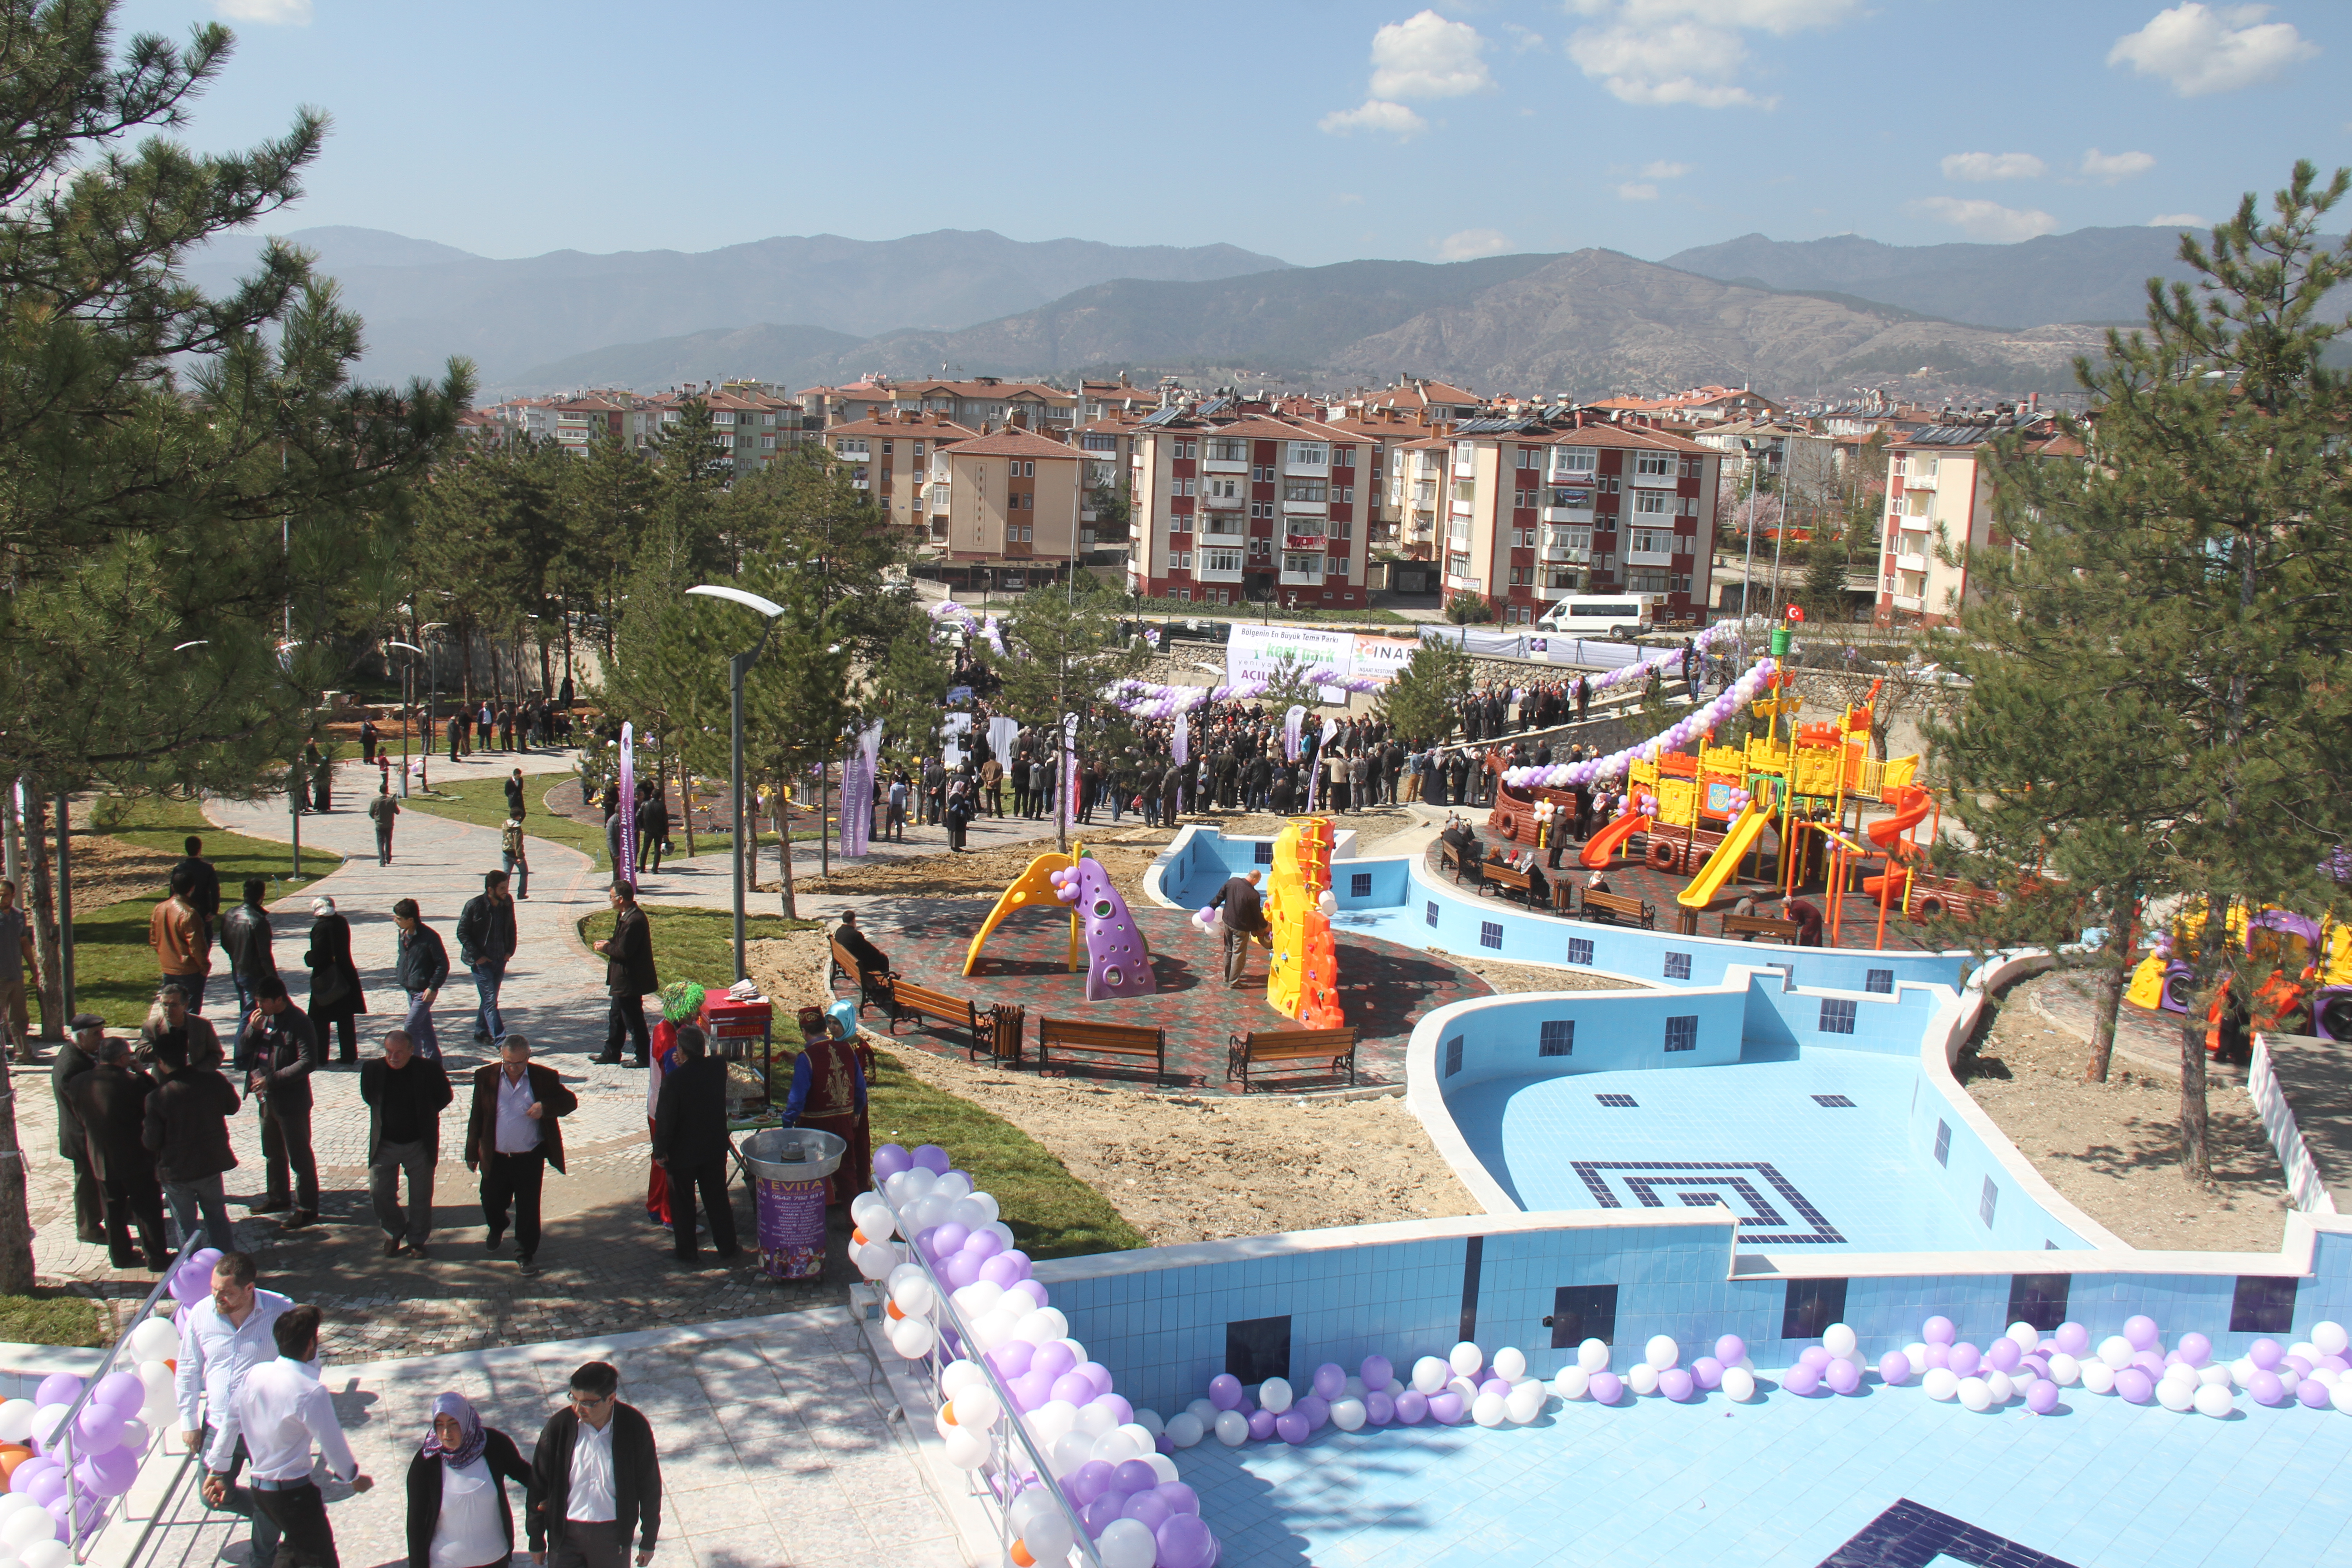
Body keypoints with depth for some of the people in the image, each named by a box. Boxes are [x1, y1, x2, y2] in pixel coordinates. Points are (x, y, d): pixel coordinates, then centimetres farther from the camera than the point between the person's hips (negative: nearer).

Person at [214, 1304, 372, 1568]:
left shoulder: (255, 1375, -4)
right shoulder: (311, 1391, -25)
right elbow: (332, 1442, -15)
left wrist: (217, 1472, 18)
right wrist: (355, 1477, 2)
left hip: (258, 1487, 8)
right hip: (294, 1492, -8)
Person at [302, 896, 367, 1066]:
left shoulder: (321, 927, -18)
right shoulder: (342, 923, 3)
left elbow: (317, 957, -21)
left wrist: (308, 957, -1)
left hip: (325, 980, -6)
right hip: (345, 977, 6)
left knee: (320, 1020, 6)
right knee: (346, 1020, 10)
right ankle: (349, 1056, 13)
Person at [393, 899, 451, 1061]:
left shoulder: (429, 937, -20)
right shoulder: (403, 935, 4)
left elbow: (443, 964, -16)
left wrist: (433, 988, -17)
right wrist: (399, 974, 10)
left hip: (424, 991, -8)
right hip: (410, 990, 8)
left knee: (410, 1026, -12)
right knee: (424, 1027, 13)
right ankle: (435, 1061, 22)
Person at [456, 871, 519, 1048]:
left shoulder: (507, 904, 0)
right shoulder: (474, 906, -15)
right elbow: (462, 933, -9)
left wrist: (510, 950, 5)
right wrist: (477, 956, -13)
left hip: (500, 960, 6)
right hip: (481, 961, -5)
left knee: (489, 998, 15)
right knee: (490, 1001, -7)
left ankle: (481, 1034, 29)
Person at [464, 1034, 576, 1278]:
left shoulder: (544, 1077, -7)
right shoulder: (485, 1077, -4)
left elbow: (570, 1101, -4)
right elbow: (476, 1118, 2)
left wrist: (546, 1107, -23)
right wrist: (472, 1153, 4)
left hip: (530, 1159, -2)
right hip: (495, 1158, 2)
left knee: (528, 1209, 4)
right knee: (492, 1203, 18)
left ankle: (525, 1255, 23)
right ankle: (496, 1227, 52)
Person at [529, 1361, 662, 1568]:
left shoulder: (635, 1427, -18)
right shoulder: (559, 1426, -18)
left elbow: (650, 1486, -5)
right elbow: (540, 1486, -5)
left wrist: (649, 1539, 2)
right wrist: (536, 1540, 2)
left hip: (614, 1534, 0)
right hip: (565, 1533, 0)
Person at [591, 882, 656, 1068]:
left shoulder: (634, 920, -26)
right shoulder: (624, 916, 8)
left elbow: (623, 951, -25)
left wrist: (605, 948, -9)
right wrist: (609, 942, 1)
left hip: (630, 981, -11)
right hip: (622, 978, 11)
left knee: (633, 1020, 0)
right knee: (616, 1017, 20)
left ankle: (644, 1057, 10)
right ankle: (611, 1054, 32)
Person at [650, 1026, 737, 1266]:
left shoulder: (675, 1078, -23)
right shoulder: (719, 1068, -10)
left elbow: (666, 1119, -18)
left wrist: (660, 1151, -7)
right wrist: (686, 1066, 9)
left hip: (683, 1152, -4)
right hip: (715, 1147, 4)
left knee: (683, 1203, 13)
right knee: (717, 1199, 16)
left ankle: (686, 1251, 22)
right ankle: (727, 1247, 23)